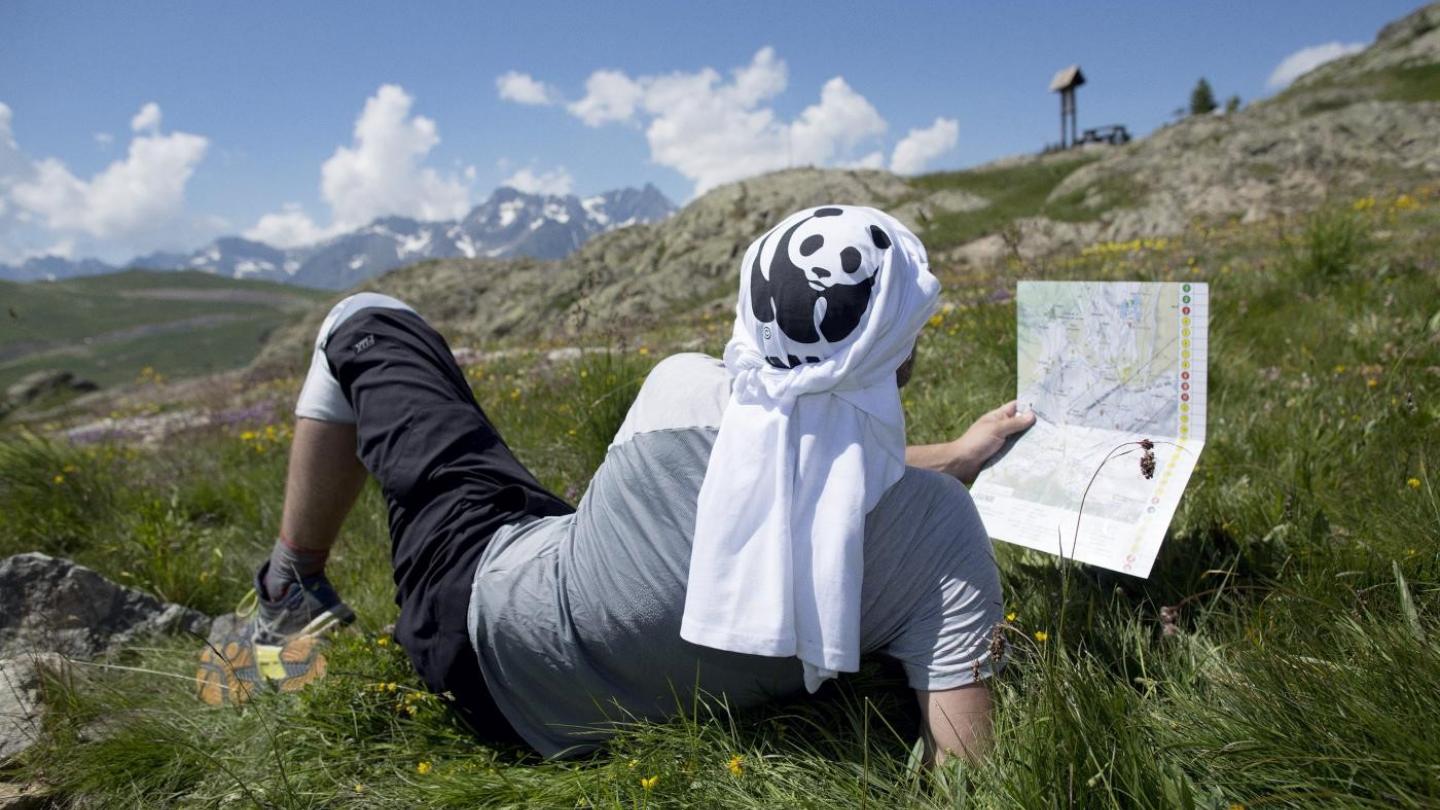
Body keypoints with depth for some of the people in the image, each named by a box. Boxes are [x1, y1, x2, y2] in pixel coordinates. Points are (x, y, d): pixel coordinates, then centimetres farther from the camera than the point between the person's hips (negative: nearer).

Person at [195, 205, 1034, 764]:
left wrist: (961, 453, 6)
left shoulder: (683, 391, -26)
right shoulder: (946, 532, -26)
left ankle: (294, 601, 25)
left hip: (489, 615, -2)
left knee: (367, 324, 12)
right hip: (664, 729, 3)